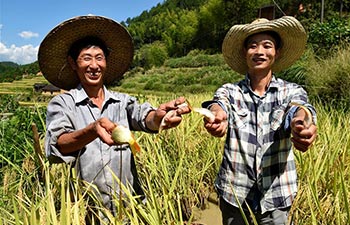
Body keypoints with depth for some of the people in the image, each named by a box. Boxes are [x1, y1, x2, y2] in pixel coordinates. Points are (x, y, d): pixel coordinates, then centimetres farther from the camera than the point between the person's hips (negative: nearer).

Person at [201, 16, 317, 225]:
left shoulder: (291, 91, -2)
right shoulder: (230, 91, -2)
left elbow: (298, 108, -23)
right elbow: (218, 104, -23)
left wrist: (303, 123, -47)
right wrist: (216, 115, -48)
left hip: (276, 196, 0)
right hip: (234, 193, 0)